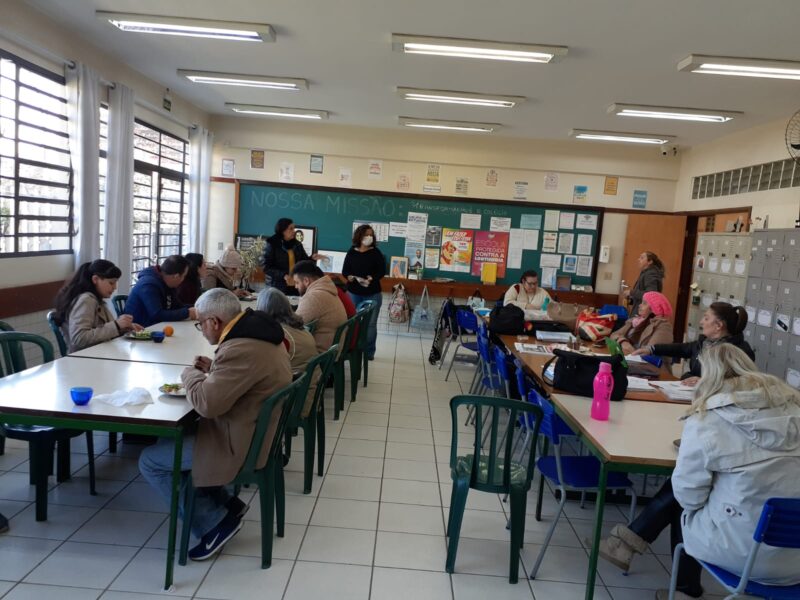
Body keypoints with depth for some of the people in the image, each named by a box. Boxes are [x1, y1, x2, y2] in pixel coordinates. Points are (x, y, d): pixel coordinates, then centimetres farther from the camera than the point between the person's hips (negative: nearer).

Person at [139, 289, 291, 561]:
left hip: (239, 443, -10)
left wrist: (190, 373, -10)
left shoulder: (241, 348, -29)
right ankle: (225, 503, 22)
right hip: (254, 431, 10)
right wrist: (212, 369, 5)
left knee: (149, 460, 1)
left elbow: (207, 403, -28)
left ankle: (215, 521, 6)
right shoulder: (258, 329, 3)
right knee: (170, 436, 23)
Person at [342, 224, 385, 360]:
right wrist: (349, 277, -16)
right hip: (353, 293, 1)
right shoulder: (351, 252, 3)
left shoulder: (376, 253, -1)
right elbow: (345, 270, 5)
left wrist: (371, 279, -22)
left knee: (370, 324, 1)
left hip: (372, 294, -1)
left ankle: (369, 352, 11)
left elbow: (382, 271, -5)